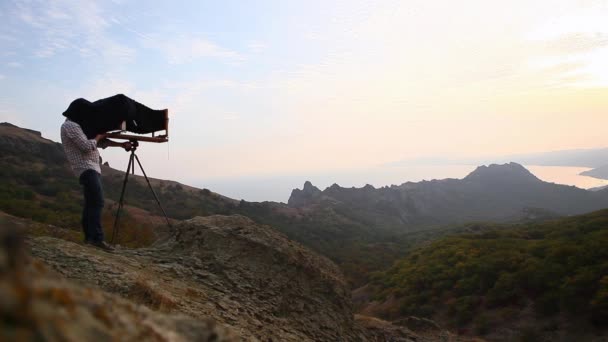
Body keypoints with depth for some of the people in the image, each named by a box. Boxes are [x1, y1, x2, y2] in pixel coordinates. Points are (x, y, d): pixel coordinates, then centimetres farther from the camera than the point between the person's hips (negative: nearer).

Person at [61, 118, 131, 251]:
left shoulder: (78, 126, 23)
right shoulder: (70, 125, -7)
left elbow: (100, 142, 22)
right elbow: (87, 146, -17)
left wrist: (121, 144, 13)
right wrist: (98, 136, 0)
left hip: (91, 168, 10)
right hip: (86, 168, -10)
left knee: (91, 203, 9)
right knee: (97, 202, -18)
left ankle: (89, 236, 12)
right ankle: (97, 238, -20)